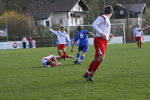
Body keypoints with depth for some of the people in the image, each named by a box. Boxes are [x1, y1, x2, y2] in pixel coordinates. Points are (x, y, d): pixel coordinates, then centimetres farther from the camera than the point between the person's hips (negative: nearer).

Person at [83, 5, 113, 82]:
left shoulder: (107, 20, 22)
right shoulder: (102, 18, -6)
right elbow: (94, 25, -18)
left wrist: (108, 35, 34)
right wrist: (101, 33, -23)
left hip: (104, 41, 9)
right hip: (99, 40, -9)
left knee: (96, 59, 11)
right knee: (101, 58, -21)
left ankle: (87, 74, 21)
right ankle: (91, 75, -17)